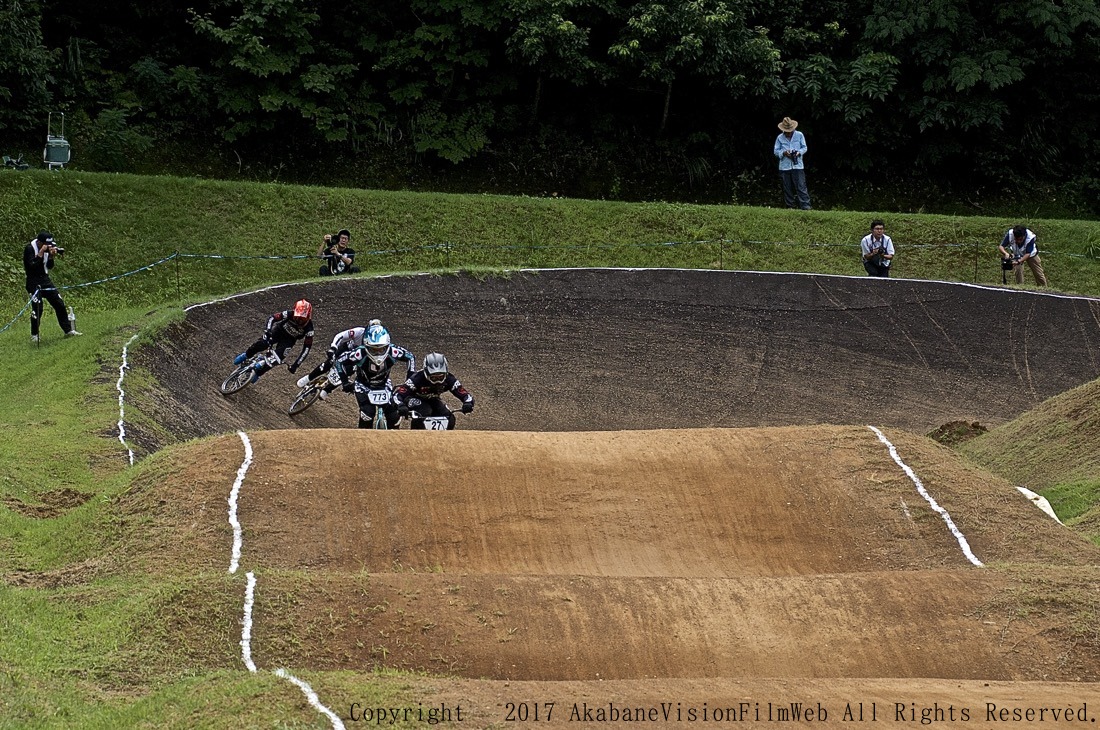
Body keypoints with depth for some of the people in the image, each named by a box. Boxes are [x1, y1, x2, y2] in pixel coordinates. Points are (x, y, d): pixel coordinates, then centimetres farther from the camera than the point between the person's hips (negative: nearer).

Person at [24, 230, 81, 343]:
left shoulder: (47, 248, 4)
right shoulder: (29, 249, -15)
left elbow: (49, 266, 7)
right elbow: (32, 266, -25)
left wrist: (51, 256, -11)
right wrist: (41, 253, -26)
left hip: (45, 280, 7)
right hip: (33, 282, -7)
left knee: (60, 304, 5)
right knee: (37, 308, -13)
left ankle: (68, 330, 13)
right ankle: (34, 335, 0)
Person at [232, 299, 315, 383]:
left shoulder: (308, 328, -30)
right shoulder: (289, 314, -32)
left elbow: (307, 347, -26)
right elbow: (272, 318, -27)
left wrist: (296, 364, -31)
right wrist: (267, 332, -45)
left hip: (289, 339, 0)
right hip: (278, 331, 0)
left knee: (278, 357, -18)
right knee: (263, 343, -23)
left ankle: (258, 373, 5)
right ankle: (245, 356, 8)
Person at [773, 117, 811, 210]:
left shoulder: (799, 135, 4)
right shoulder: (780, 138, 6)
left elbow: (804, 148, 7)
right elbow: (776, 151, 8)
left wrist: (799, 152, -14)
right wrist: (784, 153, -12)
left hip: (797, 165, -2)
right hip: (785, 167, 2)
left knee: (801, 187, -9)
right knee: (787, 188, 5)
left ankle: (805, 206, -12)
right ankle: (789, 207, 12)